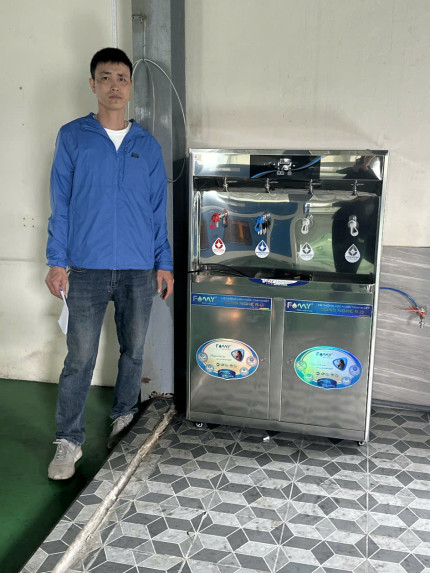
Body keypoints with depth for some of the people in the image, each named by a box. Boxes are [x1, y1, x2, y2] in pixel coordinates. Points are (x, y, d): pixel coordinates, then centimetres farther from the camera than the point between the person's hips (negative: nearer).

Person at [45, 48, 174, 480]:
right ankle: (69, 441, 14)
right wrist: (57, 260, -3)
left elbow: (158, 209, 10)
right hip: (87, 267, -2)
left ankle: (123, 420, 33)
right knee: (80, 358, 0)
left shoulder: (147, 145, 10)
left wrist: (163, 262, 6)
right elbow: (61, 204, 3)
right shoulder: (72, 137, 4)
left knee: (133, 351, 12)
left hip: (138, 269, 3)